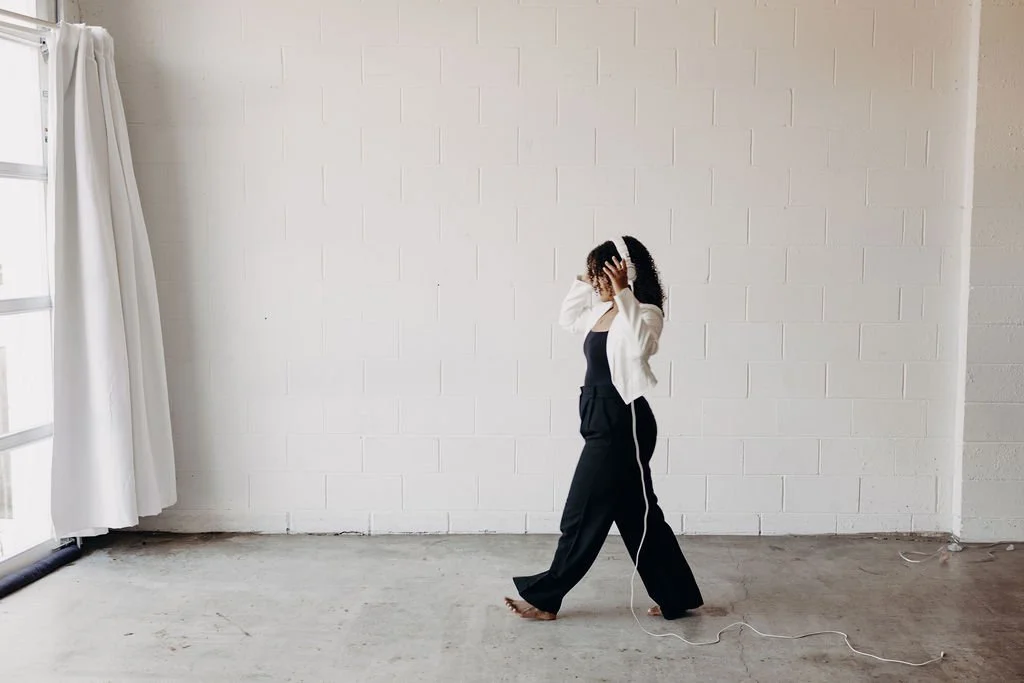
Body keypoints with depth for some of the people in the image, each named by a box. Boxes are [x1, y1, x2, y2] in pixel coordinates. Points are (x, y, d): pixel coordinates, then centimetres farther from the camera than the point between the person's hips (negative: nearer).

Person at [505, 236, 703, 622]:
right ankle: (677, 597, 23)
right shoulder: (605, 312, 12)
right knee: (637, 514, 14)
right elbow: (568, 320, 29)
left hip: (622, 425, -10)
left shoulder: (646, 312, -14)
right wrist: (582, 283, 17)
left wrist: (622, 293, -35)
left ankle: (544, 598, 14)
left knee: (583, 516, 2)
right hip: (604, 422, 10)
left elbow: (641, 343, -38)